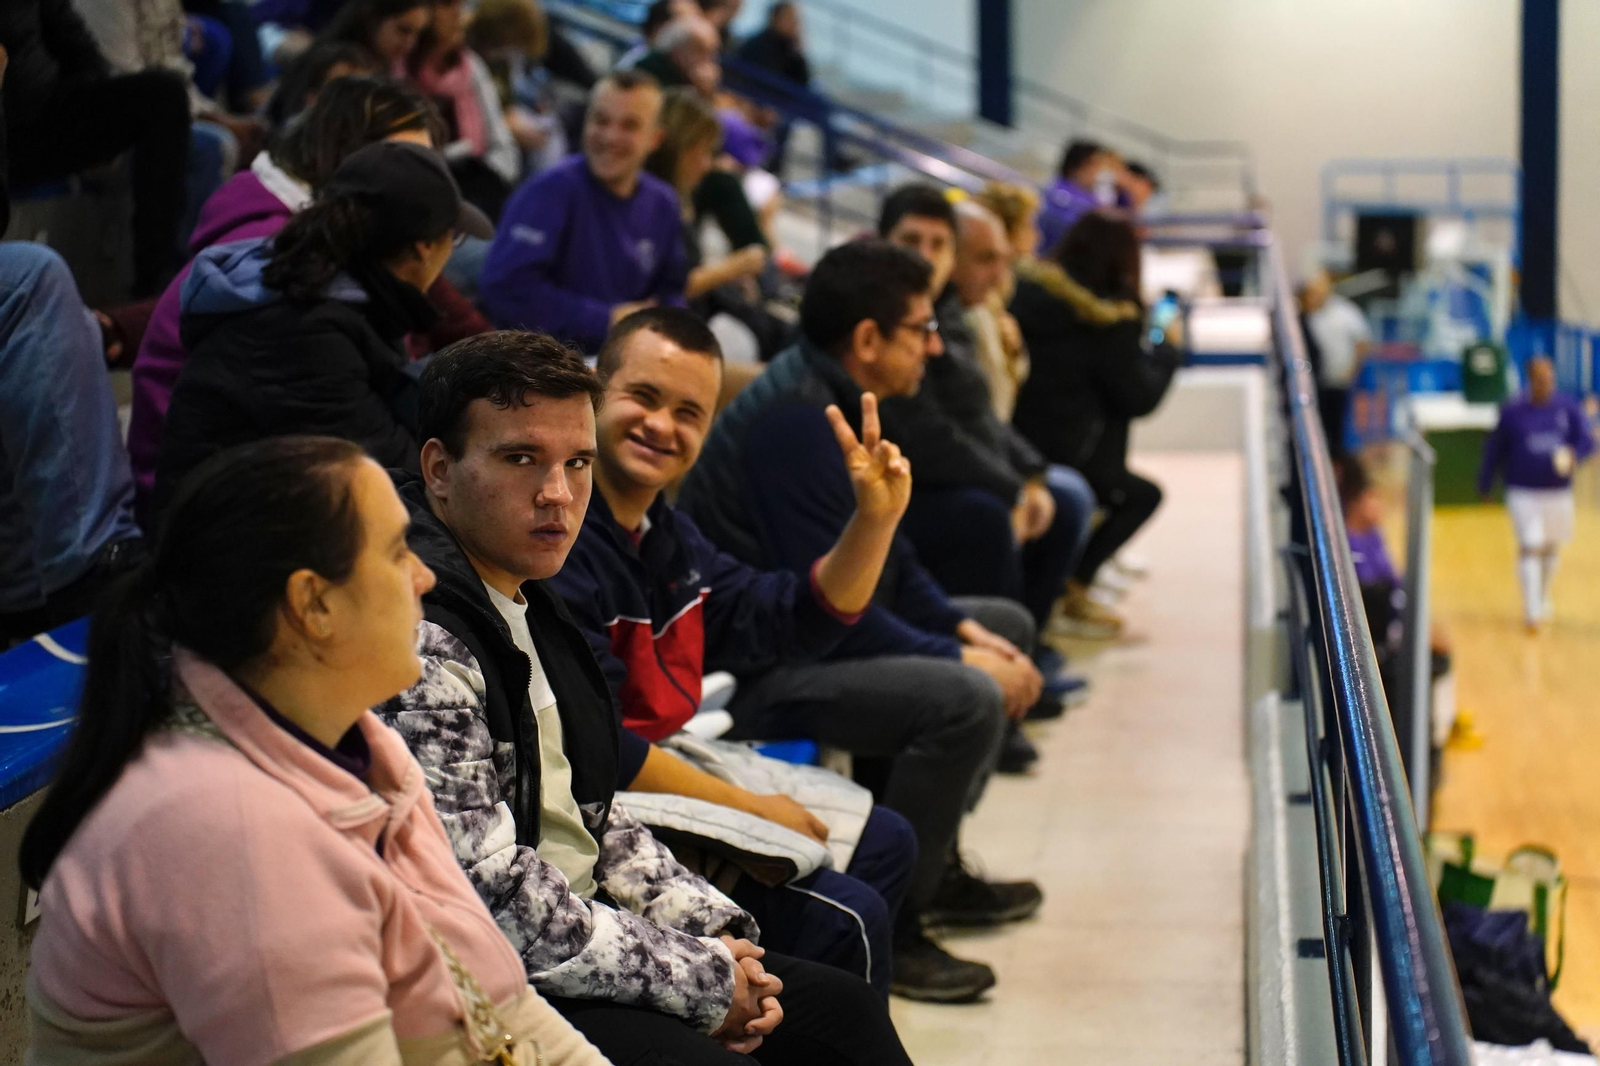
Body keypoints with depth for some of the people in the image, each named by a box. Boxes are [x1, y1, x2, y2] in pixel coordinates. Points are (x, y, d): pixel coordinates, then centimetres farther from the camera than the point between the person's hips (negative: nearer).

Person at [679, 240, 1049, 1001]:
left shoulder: (836, 400, 9)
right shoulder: (795, 419, -23)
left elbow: (889, 560, 17)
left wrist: (966, 630, 2)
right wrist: (960, 658, -16)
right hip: (750, 672, -11)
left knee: (1006, 625, 20)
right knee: (967, 701, -29)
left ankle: (934, 865, 23)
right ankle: (883, 929, -14)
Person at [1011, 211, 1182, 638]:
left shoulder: (1028, 290, 2)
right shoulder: (1112, 322, -15)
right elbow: (1140, 398, -6)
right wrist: (1170, 348, 11)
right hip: (1063, 455, -7)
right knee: (1143, 494, 17)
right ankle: (1072, 586, 6)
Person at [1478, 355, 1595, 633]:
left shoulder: (1568, 408, -1)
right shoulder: (1512, 412, -5)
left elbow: (1586, 440, -6)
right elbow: (1495, 450, 4)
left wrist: (1574, 454, -30)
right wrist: (1485, 485, 10)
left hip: (1558, 492, 3)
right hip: (1523, 493, -3)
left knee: (1551, 548, 18)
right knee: (1529, 548, -13)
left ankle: (1544, 598, 41)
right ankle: (1532, 612, -11)